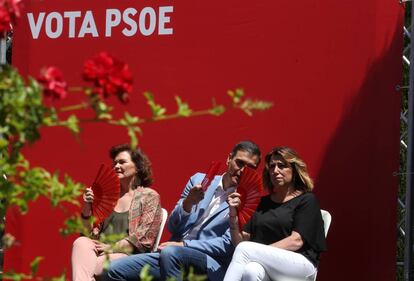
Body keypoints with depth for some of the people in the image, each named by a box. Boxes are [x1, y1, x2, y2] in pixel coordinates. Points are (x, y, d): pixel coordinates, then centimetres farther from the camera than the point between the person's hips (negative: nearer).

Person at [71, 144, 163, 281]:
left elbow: (143, 238, -4)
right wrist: (87, 208, 4)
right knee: (81, 242, -33)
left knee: (82, 267, -34)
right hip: (101, 254, 4)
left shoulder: (149, 196, 7)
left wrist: (111, 247, -13)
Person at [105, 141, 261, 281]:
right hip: (172, 257, 5)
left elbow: (228, 245, -6)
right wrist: (188, 203, -9)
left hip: (210, 266, -5)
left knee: (170, 253, -36)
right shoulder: (199, 180, 14)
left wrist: (184, 245, -12)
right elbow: (172, 228, 11)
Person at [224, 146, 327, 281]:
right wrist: (233, 213, -1)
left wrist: (261, 252, -15)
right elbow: (240, 242, 16)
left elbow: (296, 241, -7)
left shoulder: (306, 200, 7)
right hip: (265, 263, 3)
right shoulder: (262, 202, 20)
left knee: (244, 249, -29)